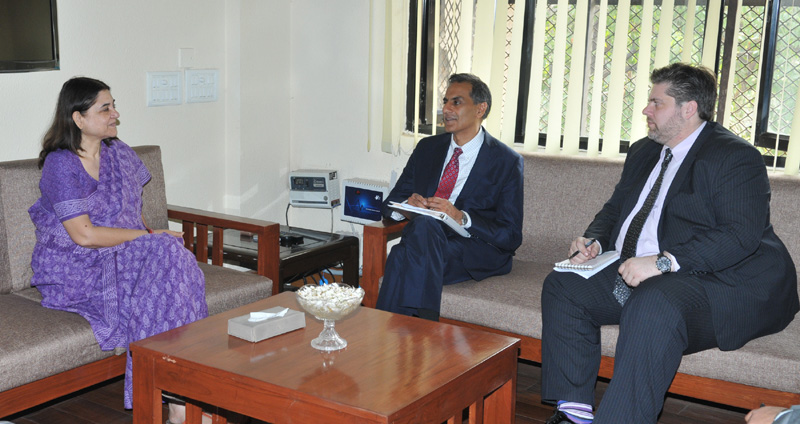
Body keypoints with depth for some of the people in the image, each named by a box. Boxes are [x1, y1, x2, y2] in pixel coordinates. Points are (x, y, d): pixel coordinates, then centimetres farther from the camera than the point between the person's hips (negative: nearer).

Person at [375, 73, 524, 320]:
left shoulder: (506, 161, 3)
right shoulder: (427, 148, 18)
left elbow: (511, 236, -4)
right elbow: (390, 205, 18)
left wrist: (462, 218, -20)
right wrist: (407, 206, -9)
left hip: (475, 254, -3)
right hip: (421, 241, 4)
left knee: (424, 226, -34)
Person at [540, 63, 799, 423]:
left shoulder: (736, 157, -9)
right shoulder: (643, 152, 19)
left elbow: (741, 235, -22)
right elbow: (615, 208, 26)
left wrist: (663, 262, -30)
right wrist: (594, 240, 2)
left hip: (715, 282, -8)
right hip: (631, 273, 9)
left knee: (653, 307, -39)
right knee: (562, 286, -8)